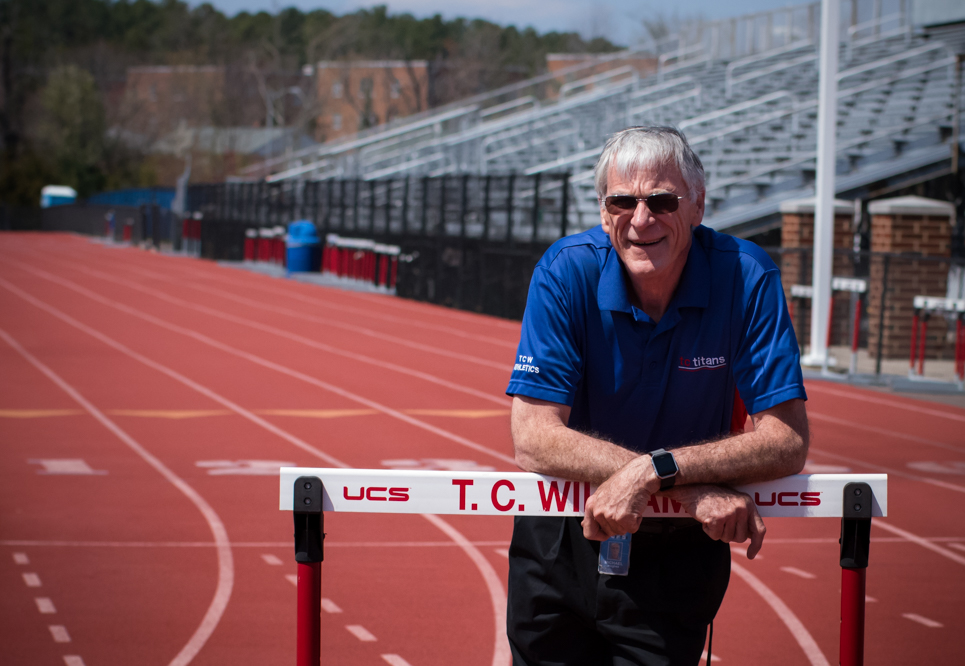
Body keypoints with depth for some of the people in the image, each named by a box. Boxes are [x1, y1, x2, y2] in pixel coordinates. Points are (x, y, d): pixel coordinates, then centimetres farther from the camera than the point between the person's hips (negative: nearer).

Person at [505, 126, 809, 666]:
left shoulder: (745, 277, -15)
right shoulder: (567, 272, -15)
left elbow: (788, 441, -18)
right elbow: (534, 438, -21)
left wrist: (655, 471, -32)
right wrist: (689, 487, -30)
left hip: (678, 556, 0)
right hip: (563, 544, 1)